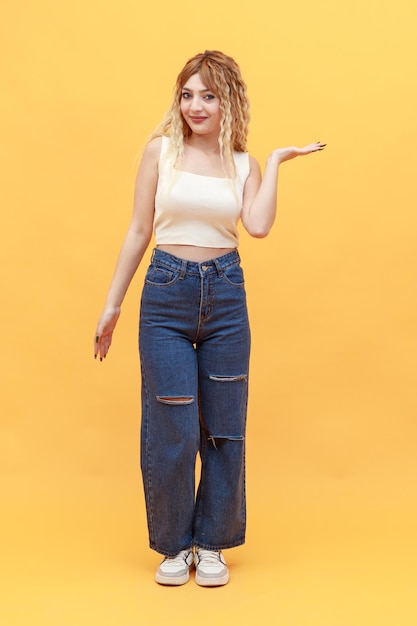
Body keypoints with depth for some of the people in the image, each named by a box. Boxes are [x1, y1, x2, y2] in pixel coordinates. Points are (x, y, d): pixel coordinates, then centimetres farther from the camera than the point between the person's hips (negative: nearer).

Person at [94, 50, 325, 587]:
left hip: (226, 295, 2)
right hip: (166, 294, -2)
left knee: (224, 427, 8)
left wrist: (275, 162, -3)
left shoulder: (245, 164, 7)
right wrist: (111, 305, 3)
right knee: (170, 429, 2)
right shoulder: (161, 150, 2)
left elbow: (258, 226, -12)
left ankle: (212, 543, 27)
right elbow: (139, 231, 3)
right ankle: (173, 544, 23)